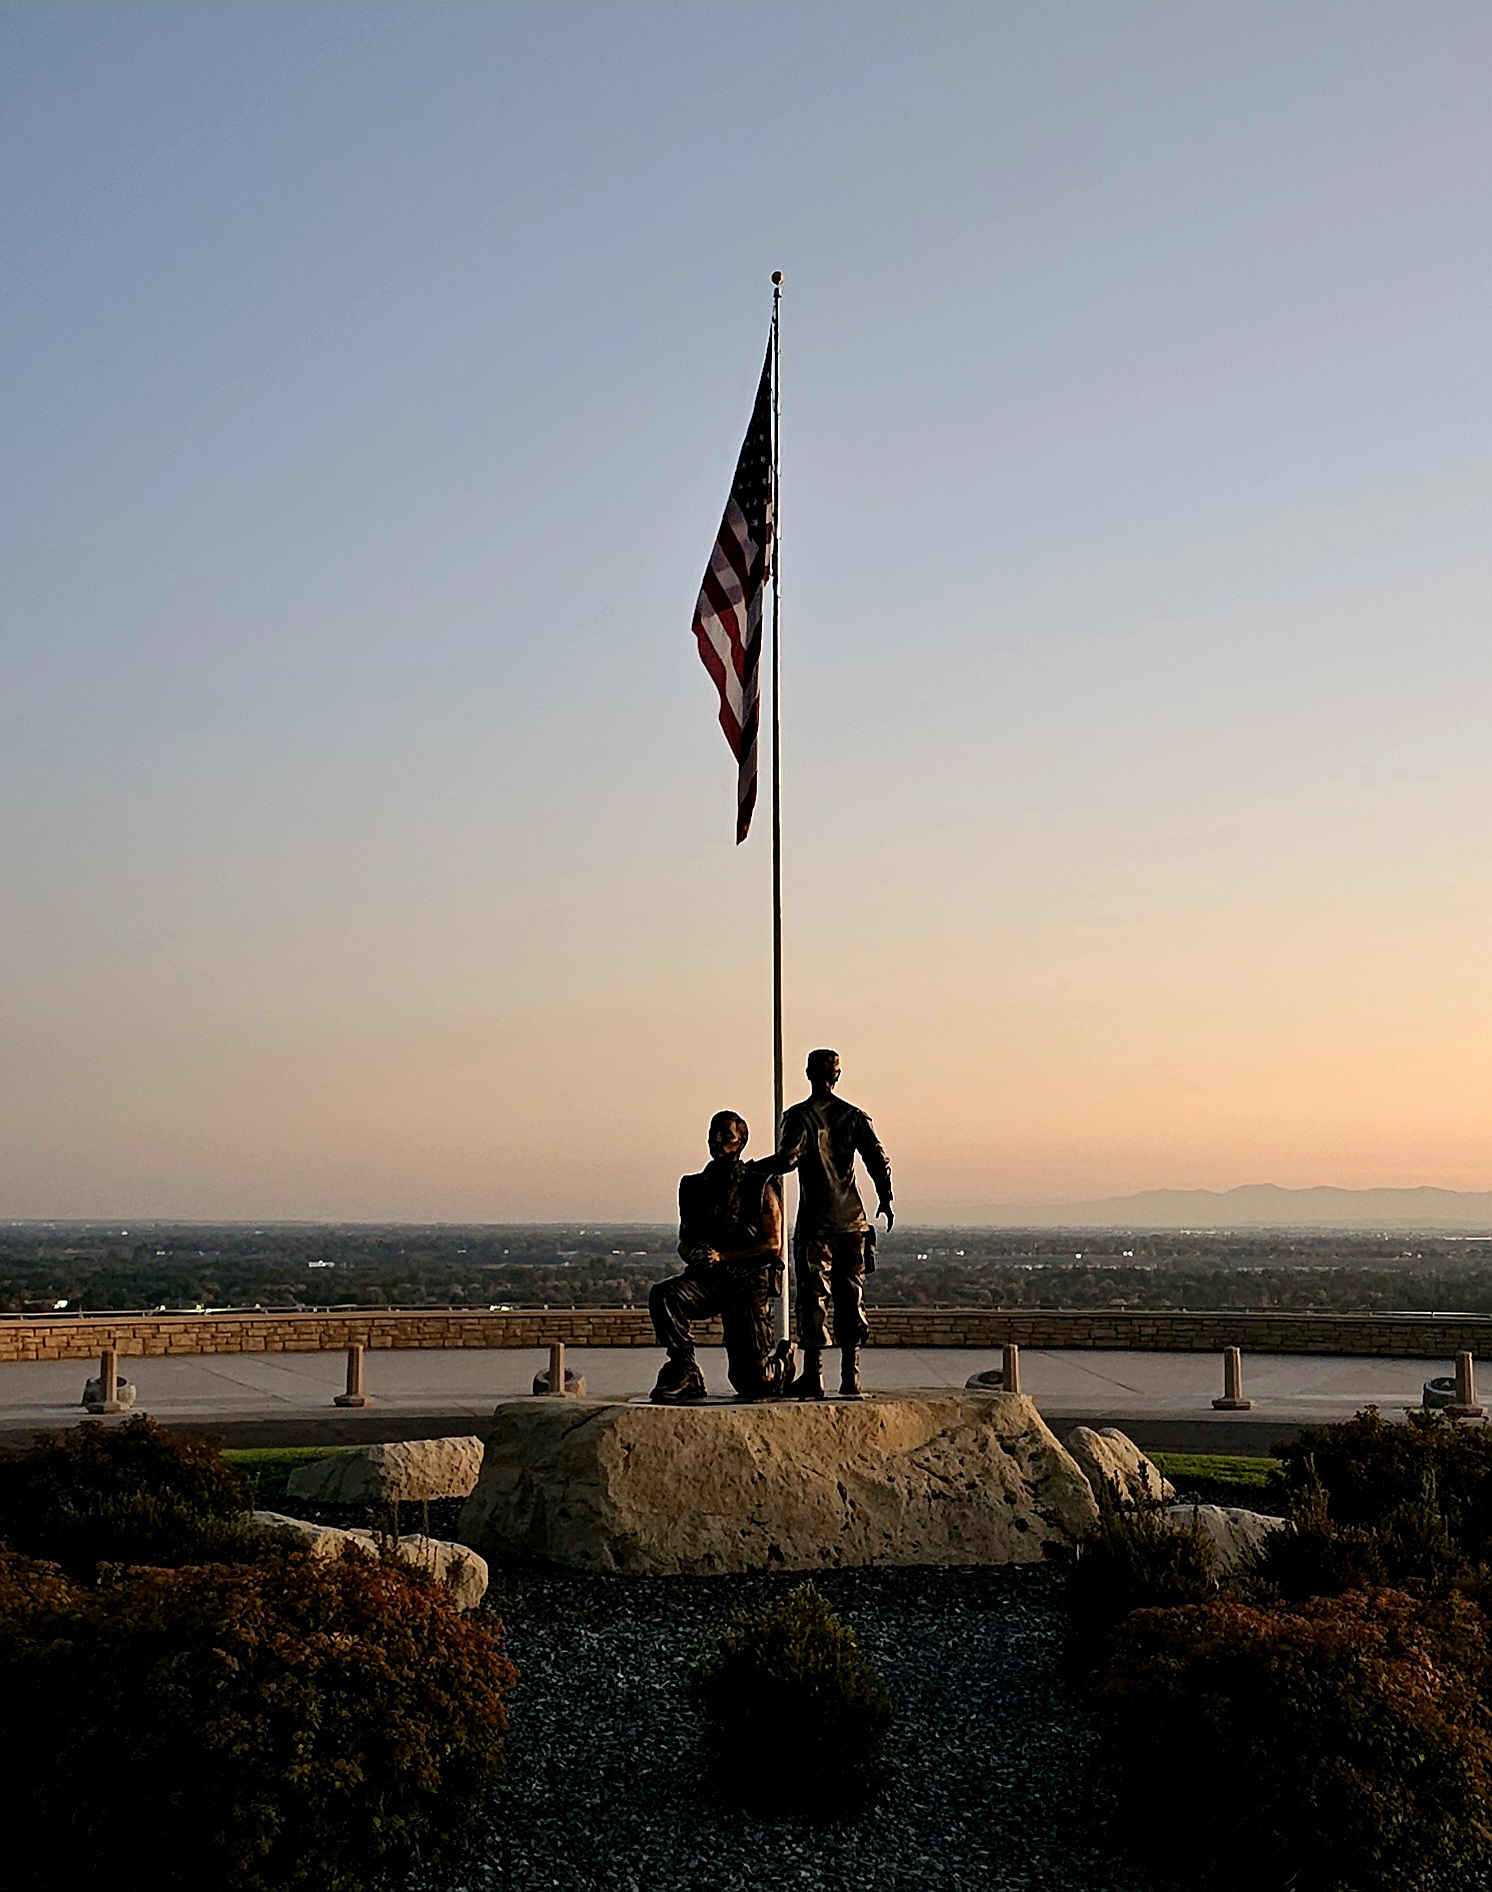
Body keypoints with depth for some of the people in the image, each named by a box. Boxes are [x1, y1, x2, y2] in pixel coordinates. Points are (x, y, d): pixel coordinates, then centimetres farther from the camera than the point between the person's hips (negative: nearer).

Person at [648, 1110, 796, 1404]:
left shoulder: (760, 1187, -1)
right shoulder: (694, 1187, 11)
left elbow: (773, 1246, -6)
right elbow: (684, 1241, 16)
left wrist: (722, 1257, -17)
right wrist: (693, 1254, -10)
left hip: (747, 1283, -3)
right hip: (706, 1280, 4)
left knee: (753, 1384, -4)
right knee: (662, 1294, -31)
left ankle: (784, 1360, 33)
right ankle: (685, 1372, -18)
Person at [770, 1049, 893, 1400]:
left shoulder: (799, 1116, -5)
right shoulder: (854, 1116, 7)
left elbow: (788, 1158, -19)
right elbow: (878, 1159, 2)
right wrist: (885, 1200, 15)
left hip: (815, 1222, -3)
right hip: (853, 1221, 4)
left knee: (814, 1298, -1)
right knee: (851, 1298, 7)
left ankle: (813, 1375, -2)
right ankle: (851, 1377, 8)